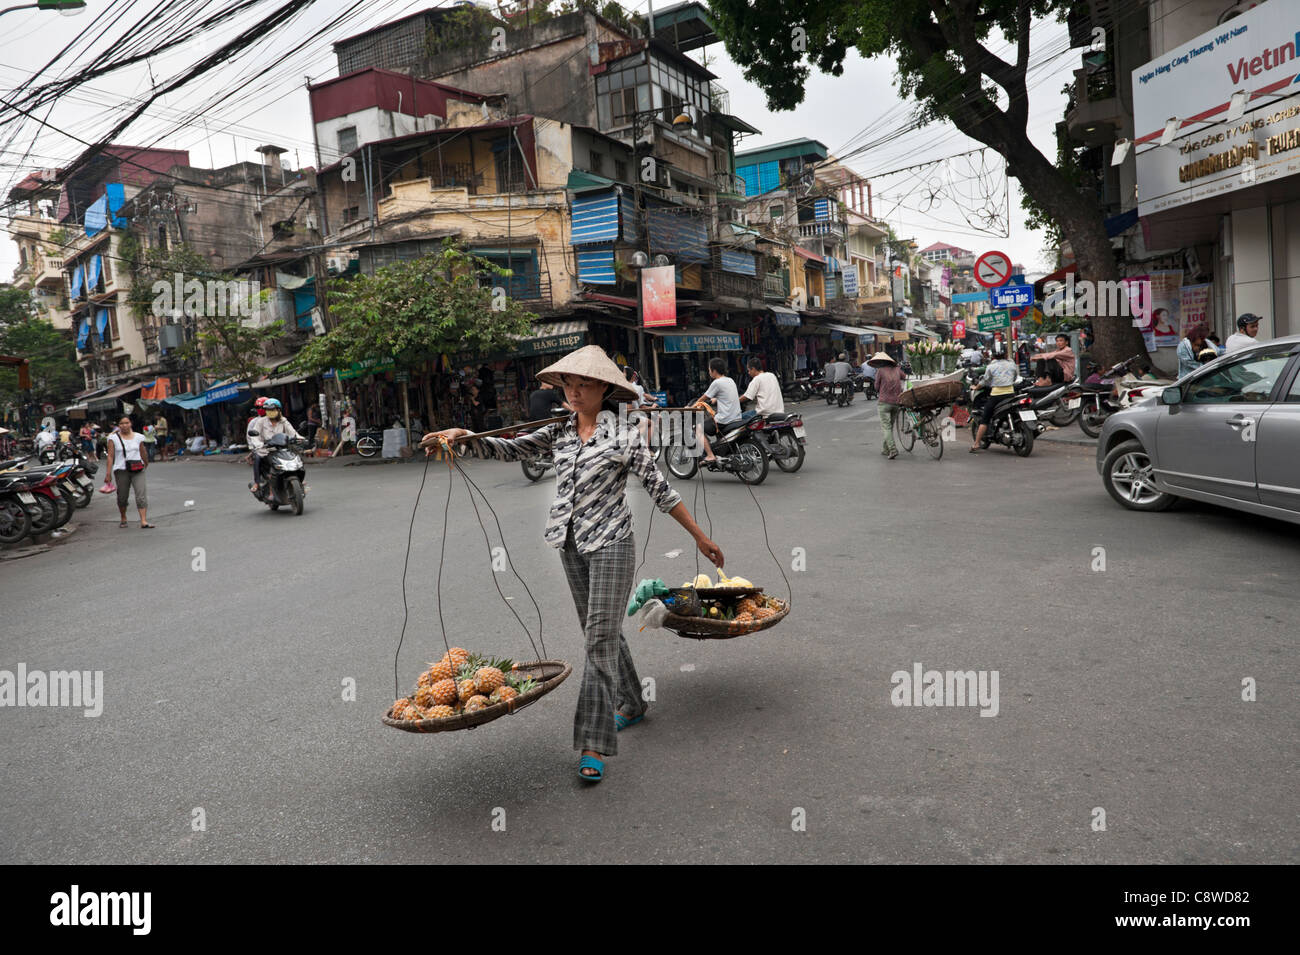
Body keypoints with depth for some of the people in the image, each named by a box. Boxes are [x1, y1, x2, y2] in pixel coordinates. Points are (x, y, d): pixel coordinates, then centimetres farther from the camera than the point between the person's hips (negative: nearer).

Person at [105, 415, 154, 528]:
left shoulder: (138, 437, 7)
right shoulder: (114, 438, 2)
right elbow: (110, 456, 0)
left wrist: (146, 463, 33)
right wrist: (108, 473, -4)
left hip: (137, 470, 1)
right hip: (121, 471, 0)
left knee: (141, 495, -12)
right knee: (122, 496, 8)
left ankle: (144, 522, -17)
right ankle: (123, 519, 30)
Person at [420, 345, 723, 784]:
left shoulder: (624, 436, -9)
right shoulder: (559, 433, 7)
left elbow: (659, 489, -7)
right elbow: (510, 448, 7)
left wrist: (700, 537, -5)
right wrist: (462, 434, -9)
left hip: (610, 545, -6)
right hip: (572, 546, 6)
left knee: (600, 638, -7)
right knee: (603, 632, 17)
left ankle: (594, 746, -2)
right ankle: (631, 704, 37)